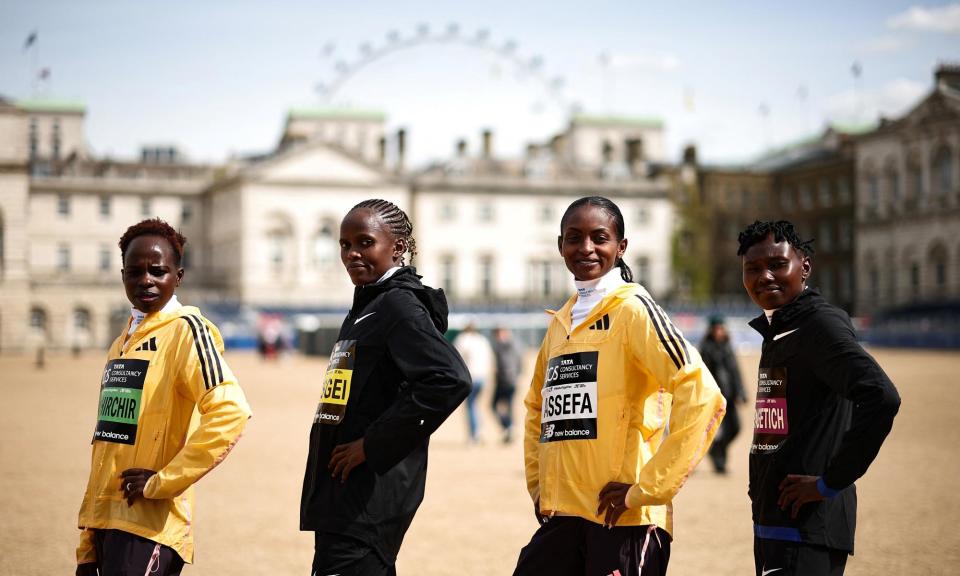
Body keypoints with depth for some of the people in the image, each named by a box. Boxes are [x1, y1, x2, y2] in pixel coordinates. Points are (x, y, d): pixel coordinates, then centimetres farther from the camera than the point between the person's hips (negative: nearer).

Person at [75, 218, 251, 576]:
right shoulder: (122, 343, 16)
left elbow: (229, 413, -21)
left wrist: (163, 481, -17)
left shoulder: (185, 329, -7)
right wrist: (87, 545, 18)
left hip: (148, 524, -7)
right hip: (106, 521, 8)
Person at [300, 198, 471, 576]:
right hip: (340, 495, 10)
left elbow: (450, 381, -26)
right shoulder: (364, 308, 17)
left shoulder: (401, 306, -12)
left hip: (369, 499, -10)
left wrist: (374, 444, -21)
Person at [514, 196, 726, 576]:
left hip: (623, 521, -6)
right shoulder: (561, 322, 14)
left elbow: (702, 397, -17)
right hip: (561, 517, 6)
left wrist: (648, 487, -15)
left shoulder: (632, 309, -6)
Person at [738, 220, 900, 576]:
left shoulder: (821, 324, -12)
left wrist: (831, 482, -20)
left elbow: (881, 398, -26)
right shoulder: (775, 332, 16)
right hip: (772, 522, 9)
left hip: (807, 526, -9)